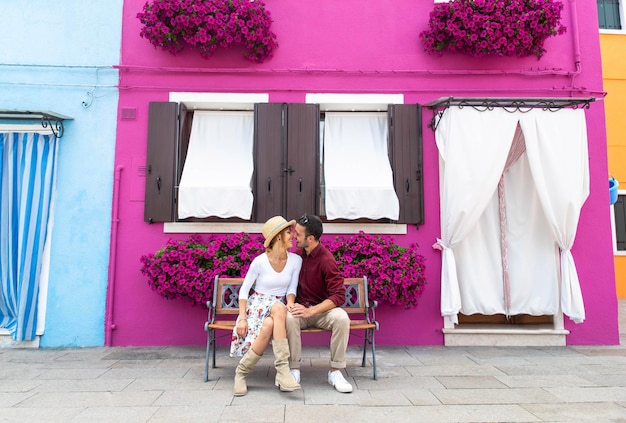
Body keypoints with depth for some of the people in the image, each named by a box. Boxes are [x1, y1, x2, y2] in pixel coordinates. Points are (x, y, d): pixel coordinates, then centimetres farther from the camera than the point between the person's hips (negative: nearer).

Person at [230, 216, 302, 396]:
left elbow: (292, 288, 2)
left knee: (269, 325, -36)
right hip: (257, 305, -2)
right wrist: (242, 318, -13)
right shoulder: (260, 261, -11)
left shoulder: (295, 260, -4)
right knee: (279, 308, -37)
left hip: (278, 307, 2)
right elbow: (244, 290, -4)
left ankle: (242, 372, -25)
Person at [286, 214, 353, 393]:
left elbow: (339, 296, -20)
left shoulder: (326, 260, -16)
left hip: (323, 310, -3)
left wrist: (310, 311, -29)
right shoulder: (297, 254, 2)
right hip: (300, 308, 3)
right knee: (289, 317, -31)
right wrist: (290, 301, -9)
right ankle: (294, 369, -17)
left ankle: (335, 371, -17)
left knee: (342, 318, -33)